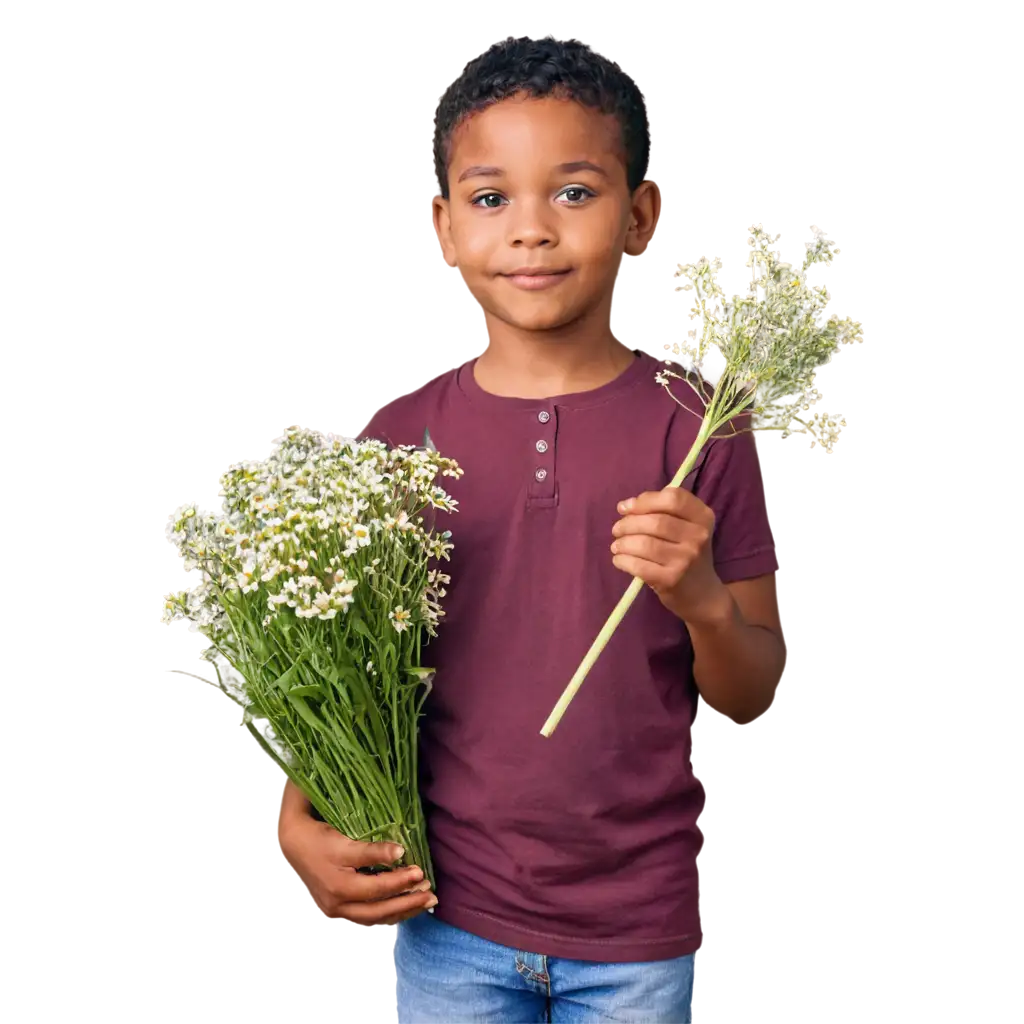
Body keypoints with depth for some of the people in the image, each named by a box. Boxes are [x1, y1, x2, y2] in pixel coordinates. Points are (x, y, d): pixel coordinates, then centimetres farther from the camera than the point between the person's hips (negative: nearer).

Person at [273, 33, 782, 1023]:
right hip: (446, 916, 1)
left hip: (636, 933, -1)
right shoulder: (398, 436, -4)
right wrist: (297, 822, -9)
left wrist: (703, 602, -21)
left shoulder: (694, 428, -7)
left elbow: (745, 697, -2)